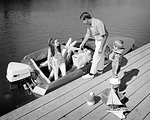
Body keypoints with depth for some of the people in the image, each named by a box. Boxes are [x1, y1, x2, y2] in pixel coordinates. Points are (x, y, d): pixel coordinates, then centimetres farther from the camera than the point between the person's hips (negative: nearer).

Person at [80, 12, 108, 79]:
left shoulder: (98, 23, -31)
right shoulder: (89, 24, -4)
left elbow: (103, 36, -27)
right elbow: (88, 34, 9)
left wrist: (100, 48, -24)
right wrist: (82, 43, 11)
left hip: (102, 41, -9)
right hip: (97, 40, 9)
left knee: (96, 57, -5)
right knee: (101, 55, 20)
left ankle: (91, 74, 3)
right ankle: (100, 70, 35)